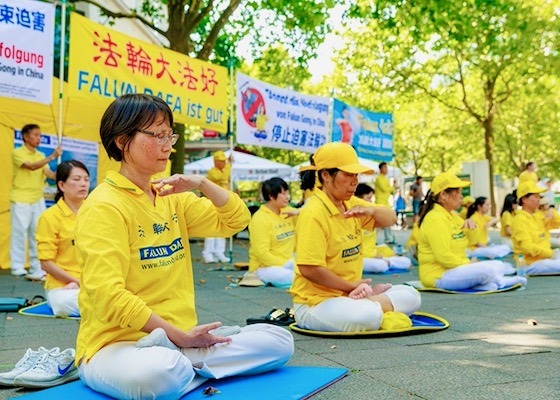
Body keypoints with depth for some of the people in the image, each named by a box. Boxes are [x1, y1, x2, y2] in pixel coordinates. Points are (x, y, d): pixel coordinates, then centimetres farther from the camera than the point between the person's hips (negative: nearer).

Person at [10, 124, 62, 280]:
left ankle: (37, 269, 9)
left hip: (38, 200, 5)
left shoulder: (40, 156, 13)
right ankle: (17, 267, 7)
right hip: (20, 200, -5)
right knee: (19, 233, -2)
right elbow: (32, 166, -22)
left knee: (38, 234, 5)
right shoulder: (17, 153, -5)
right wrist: (52, 157, -29)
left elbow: (49, 174, 0)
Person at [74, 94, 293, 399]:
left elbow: (236, 220, 13)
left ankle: (184, 366, -11)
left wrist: (202, 184, -4)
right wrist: (179, 336, -18)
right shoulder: (104, 206, -13)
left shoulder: (172, 198, 11)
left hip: (179, 339, 9)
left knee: (279, 340, 0)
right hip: (114, 344, -9)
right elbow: (109, 297, -21)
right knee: (158, 373, -44)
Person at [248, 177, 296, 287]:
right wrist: (283, 265, -19)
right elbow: (262, 253, -18)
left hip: (288, 263, 7)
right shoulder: (259, 218, -13)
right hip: (264, 267, -7)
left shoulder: (289, 212, 6)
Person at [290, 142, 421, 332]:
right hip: (316, 301, -9)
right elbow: (309, 270, -25)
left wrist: (371, 211, -9)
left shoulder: (350, 203, 7)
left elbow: (390, 219, 16)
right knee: (368, 316, -36)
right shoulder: (314, 213, -18)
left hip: (349, 293, 9)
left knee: (411, 296, 6)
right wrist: (352, 286, -12)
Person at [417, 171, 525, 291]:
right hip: (438, 276, -11)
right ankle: (500, 282, 0)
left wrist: (470, 225, -3)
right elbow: (443, 257, -25)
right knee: (486, 270, -27)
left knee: (499, 266, 8)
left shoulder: (452, 215, 13)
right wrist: (468, 263, -12)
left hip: (456, 267, 11)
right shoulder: (435, 219, -18)